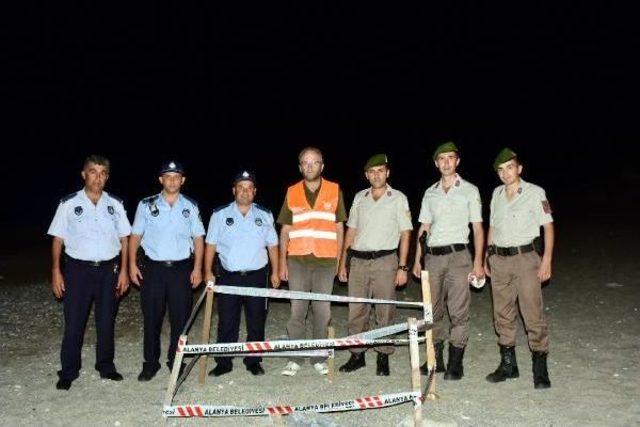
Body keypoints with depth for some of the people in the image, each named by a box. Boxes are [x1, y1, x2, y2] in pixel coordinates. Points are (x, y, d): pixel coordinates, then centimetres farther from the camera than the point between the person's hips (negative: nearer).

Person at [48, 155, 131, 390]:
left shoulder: (115, 204, 4)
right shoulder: (69, 203, -1)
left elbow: (124, 239, 7)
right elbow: (57, 239, 1)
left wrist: (123, 271, 1)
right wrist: (56, 272, -5)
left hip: (108, 270, 2)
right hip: (78, 269, -2)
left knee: (106, 321, 10)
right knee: (73, 323, 2)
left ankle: (106, 366, 25)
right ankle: (68, 372, 15)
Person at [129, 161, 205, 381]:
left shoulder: (190, 207, 5)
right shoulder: (147, 205, 3)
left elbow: (198, 238, 6)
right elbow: (135, 236, 6)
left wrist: (197, 268, -1)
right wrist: (132, 264, -2)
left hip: (182, 268, 1)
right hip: (153, 268, 0)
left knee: (181, 317, 4)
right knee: (151, 317, 5)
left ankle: (176, 361, 19)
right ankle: (150, 363, 18)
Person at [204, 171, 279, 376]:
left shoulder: (265, 215, 7)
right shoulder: (220, 214, 3)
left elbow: (272, 245, 10)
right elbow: (211, 244, 4)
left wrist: (275, 272, 6)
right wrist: (208, 271, -3)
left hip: (256, 276, 1)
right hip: (228, 277, -1)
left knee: (256, 322, 6)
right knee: (226, 323, 4)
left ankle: (253, 361, 20)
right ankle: (223, 363, 15)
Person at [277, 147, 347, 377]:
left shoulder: (334, 190, 5)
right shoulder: (292, 192, 7)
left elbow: (339, 227, 9)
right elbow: (285, 229, 10)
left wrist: (339, 258, 4)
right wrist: (282, 261, 4)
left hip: (326, 260, 0)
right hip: (297, 260, 1)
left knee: (322, 311, 4)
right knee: (297, 310, 3)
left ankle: (319, 358, 16)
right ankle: (294, 358, 13)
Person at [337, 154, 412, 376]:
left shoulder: (398, 198, 4)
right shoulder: (359, 198, 13)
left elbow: (405, 234, 1)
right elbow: (351, 231, 15)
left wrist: (402, 267, -7)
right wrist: (342, 263, 11)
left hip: (385, 260, -3)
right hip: (358, 260, 3)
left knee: (385, 311, 1)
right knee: (356, 311, 6)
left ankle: (383, 357, 13)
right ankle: (357, 355, 17)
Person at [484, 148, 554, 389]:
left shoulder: (535, 193, -2)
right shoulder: (497, 194, 12)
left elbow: (548, 226, -3)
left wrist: (546, 260, -11)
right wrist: (487, 257, 16)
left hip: (526, 257, -5)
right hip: (499, 259, 5)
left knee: (533, 315, -7)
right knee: (502, 314, 9)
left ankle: (540, 369, 3)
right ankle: (508, 365, 20)